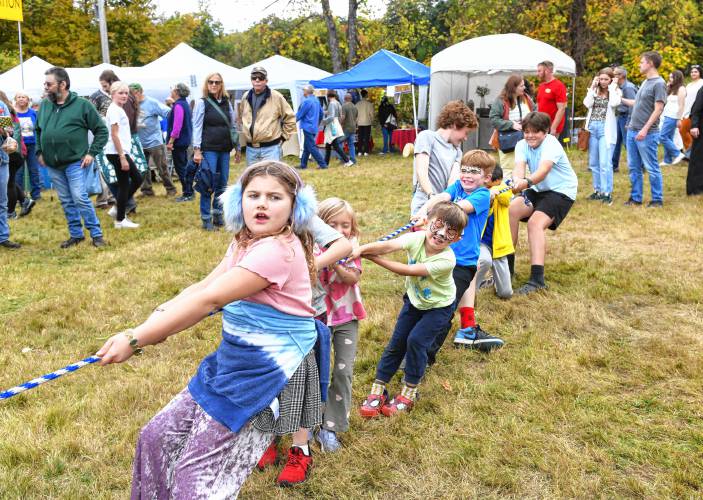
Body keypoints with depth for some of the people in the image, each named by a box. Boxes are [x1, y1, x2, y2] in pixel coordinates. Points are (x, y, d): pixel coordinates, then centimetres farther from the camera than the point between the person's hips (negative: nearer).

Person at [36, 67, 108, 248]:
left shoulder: (81, 104, -6)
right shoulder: (45, 104, 8)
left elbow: (101, 130, -2)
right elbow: (38, 130, 23)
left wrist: (92, 153, -8)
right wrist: (39, 152, 13)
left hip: (75, 162, -5)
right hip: (52, 165, 5)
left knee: (80, 198, -10)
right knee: (66, 201, 11)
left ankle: (96, 234, 1)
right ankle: (76, 234, 21)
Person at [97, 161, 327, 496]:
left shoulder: (278, 250, -24)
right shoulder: (245, 242, 9)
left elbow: (209, 300, -27)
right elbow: (203, 287, 1)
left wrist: (137, 339, -25)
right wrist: (161, 316, -18)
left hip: (267, 369, -9)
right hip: (233, 357, 9)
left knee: (199, 474, -3)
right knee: (159, 437, 15)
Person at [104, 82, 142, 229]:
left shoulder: (119, 109, 16)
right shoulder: (114, 110, -13)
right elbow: (114, 135, -18)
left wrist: (126, 155, 20)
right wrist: (122, 157, -19)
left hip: (122, 152, 10)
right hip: (117, 153, -10)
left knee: (137, 179, 14)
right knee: (124, 185, -2)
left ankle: (119, 210, 20)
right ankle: (120, 220, 7)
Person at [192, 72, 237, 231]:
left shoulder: (227, 103, 12)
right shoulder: (202, 102, -2)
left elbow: (233, 126, 16)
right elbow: (196, 127, -5)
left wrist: (237, 147, 14)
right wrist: (197, 150, -12)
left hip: (224, 149, 5)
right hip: (209, 149, -5)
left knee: (222, 184, 9)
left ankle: (218, 214, 21)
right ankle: (206, 219, 4)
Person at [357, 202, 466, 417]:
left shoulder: (446, 260, -35)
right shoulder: (416, 238, -25)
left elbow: (407, 270, -37)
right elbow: (389, 245, -43)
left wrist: (373, 258, -39)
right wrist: (361, 249, -62)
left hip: (439, 306, -4)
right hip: (414, 300, 4)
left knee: (416, 340, -16)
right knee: (397, 341, 2)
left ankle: (409, 393, 4)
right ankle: (378, 389, 14)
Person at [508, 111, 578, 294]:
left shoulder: (551, 144, -23)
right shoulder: (522, 145, -6)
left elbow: (543, 170, -41)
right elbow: (519, 168, -25)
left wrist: (527, 182, -62)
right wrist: (517, 181, -49)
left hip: (561, 191, -7)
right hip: (538, 190, 7)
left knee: (535, 223, -26)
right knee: (510, 210, -12)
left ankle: (537, 279, -31)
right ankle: (507, 265, 1)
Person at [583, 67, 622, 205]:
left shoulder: (616, 92, 1)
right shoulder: (594, 91, 10)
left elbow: (614, 103, -19)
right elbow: (587, 104, -7)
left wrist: (612, 87, -9)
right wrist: (592, 87, -3)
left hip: (606, 129, -5)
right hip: (592, 128, 5)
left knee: (605, 163, -10)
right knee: (593, 163, 9)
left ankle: (607, 193, -5)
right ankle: (597, 190, 20)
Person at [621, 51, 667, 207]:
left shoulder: (659, 84, -10)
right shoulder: (645, 82, 16)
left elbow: (658, 109, -15)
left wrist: (645, 129, -20)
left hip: (647, 134, -8)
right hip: (632, 131, 8)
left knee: (651, 168, -2)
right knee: (634, 167, 11)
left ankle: (657, 200, 7)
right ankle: (635, 198, 19)